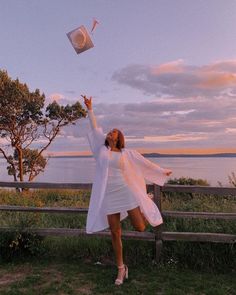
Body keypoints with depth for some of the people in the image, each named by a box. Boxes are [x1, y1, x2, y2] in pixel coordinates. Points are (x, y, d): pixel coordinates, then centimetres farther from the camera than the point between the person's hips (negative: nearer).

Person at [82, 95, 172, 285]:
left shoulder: (127, 153, 5)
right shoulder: (101, 149, 8)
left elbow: (145, 163, 12)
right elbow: (94, 128, 4)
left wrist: (162, 172, 18)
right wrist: (89, 109, 1)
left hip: (126, 192, -1)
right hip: (109, 196, 1)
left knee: (140, 228, -1)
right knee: (115, 234, 5)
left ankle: (142, 211, 35)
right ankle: (121, 269, 24)